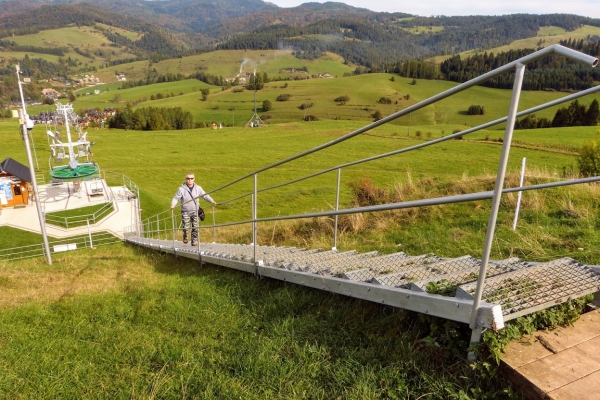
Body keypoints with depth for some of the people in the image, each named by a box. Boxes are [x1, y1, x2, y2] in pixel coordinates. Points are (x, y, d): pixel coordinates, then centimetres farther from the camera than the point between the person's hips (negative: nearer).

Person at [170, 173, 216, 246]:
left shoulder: (198, 188, 0)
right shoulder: (181, 189, -8)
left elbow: (205, 195, 6)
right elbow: (176, 198, -3)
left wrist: (211, 201, -8)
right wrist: (173, 205, -20)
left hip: (195, 211, 2)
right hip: (185, 212, -2)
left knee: (195, 227, 1)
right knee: (185, 227, -7)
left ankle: (194, 241, 17)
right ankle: (185, 237, 25)